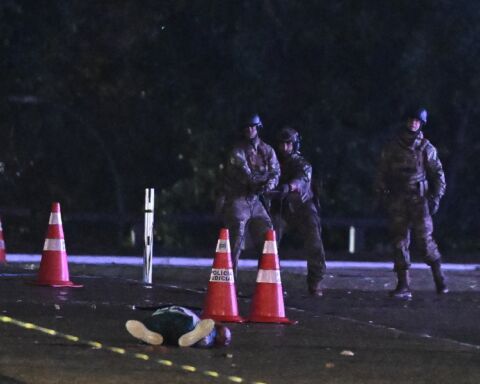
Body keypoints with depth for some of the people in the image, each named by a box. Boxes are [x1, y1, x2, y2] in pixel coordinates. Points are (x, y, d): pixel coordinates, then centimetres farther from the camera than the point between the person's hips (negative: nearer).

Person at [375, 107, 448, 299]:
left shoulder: (426, 148, 4)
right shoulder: (392, 147, 7)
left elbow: (438, 175, 7)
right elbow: (382, 174, 11)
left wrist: (435, 198, -1)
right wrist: (383, 197, 2)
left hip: (419, 201, -2)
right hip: (398, 202, 2)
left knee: (425, 240, -8)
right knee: (400, 242, -3)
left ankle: (439, 278, 10)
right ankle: (403, 286, -2)